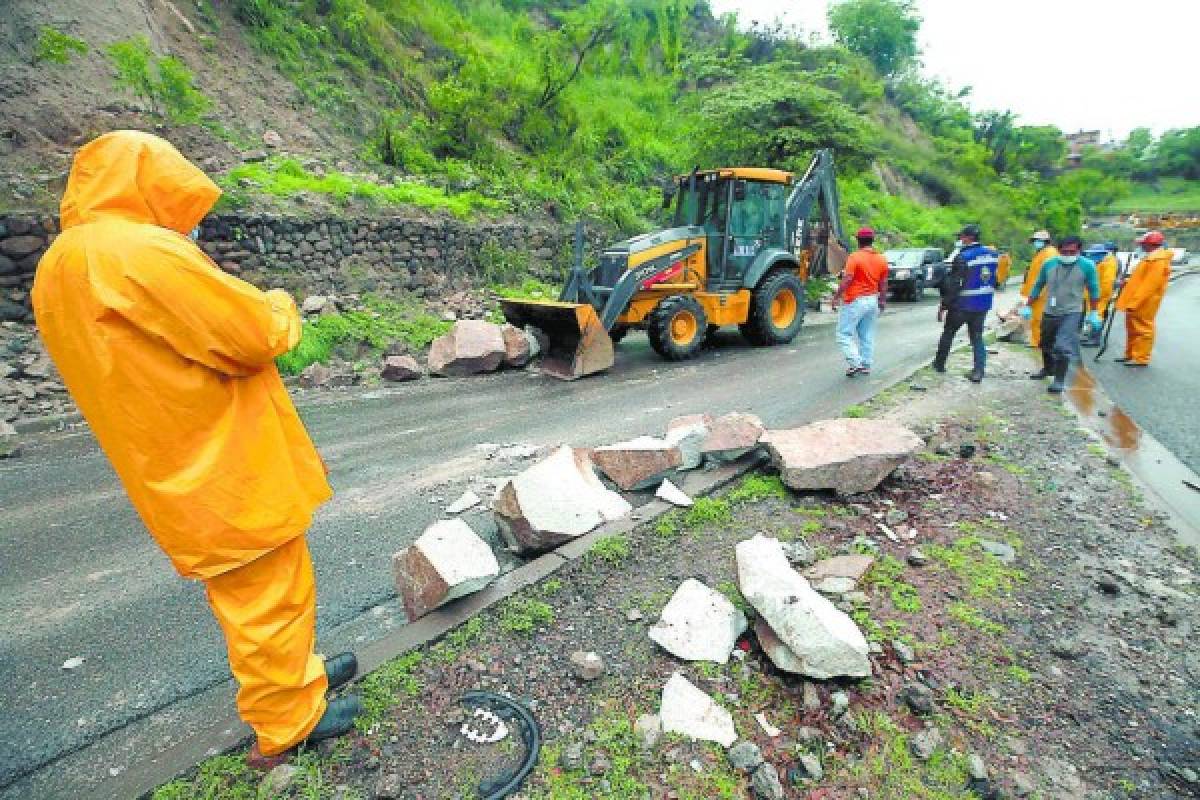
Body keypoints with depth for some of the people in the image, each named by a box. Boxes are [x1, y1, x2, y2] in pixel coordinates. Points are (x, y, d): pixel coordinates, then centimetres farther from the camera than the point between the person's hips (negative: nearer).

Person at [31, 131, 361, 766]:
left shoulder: (57, 269, 11)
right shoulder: (140, 250, -19)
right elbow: (255, 335, -21)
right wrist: (280, 306, 0)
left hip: (177, 475, 9)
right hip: (229, 471, -9)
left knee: (242, 591, 22)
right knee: (271, 596, 7)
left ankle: (296, 676, 41)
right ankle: (286, 724, 24)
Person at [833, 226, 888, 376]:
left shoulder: (855, 257, -13)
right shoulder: (882, 259, 8)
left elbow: (846, 280, -20)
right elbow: (883, 284, 12)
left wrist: (836, 296, -15)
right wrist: (883, 301, 21)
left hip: (855, 301, -7)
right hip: (872, 300, 7)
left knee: (845, 334, -1)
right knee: (867, 336, 13)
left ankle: (854, 363, -11)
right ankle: (866, 365, 19)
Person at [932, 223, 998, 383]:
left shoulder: (962, 257, -17)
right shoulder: (993, 254, 4)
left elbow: (952, 285, -17)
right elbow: (995, 280, 12)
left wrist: (943, 306, -12)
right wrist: (986, 295, 21)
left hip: (962, 305, -5)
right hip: (983, 305, 6)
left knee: (948, 333, 14)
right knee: (977, 337, 11)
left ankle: (940, 363, 26)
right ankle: (978, 371, 4)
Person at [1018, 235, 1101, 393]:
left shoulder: (1087, 266, -9)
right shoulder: (1049, 264, -3)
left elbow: (1093, 291, 0)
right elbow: (1037, 287, 9)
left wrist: (1094, 313, 3)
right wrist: (1028, 306, 9)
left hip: (1071, 313, -4)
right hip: (1049, 312, 4)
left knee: (1063, 347, -13)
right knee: (1045, 344, 19)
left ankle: (1059, 380, -3)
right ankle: (1047, 368, 43)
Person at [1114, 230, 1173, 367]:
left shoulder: (1158, 260, -17)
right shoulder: (1151, 257, 15)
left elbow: (1149, 285, -23)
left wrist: (1134, 302, -25)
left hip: (1143, 303, -10)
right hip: (1138, 302, 10)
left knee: (1142, 328, -4)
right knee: (1133, 328, 15)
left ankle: (1141, 358, 1)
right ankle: (1131, 355, 23)